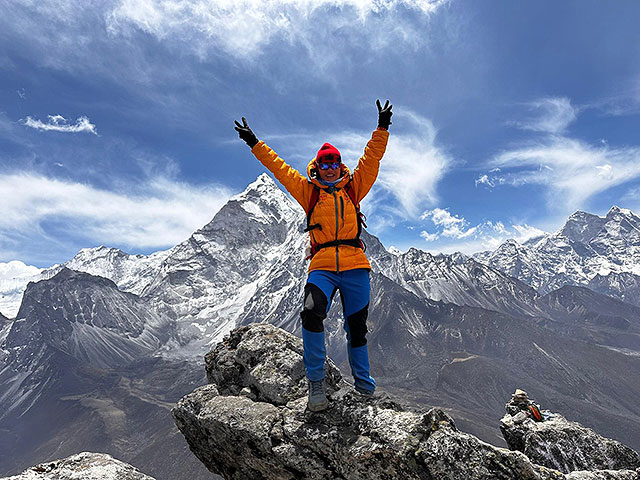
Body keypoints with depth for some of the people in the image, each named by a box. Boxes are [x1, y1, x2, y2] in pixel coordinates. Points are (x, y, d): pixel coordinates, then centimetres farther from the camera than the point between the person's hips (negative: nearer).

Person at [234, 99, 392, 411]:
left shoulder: (354, 187, 15)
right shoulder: (308, 191, 14)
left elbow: (372, 158, 10)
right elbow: (279, 168, 14)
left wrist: (382, 128, 0)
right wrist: (255, 144, 13)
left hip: (355, 265, 1)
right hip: (322, 266, -1)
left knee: (357, 326, 6)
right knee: (311, 313, -24)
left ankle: (364, 388, 22)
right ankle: (316, 382, -7)